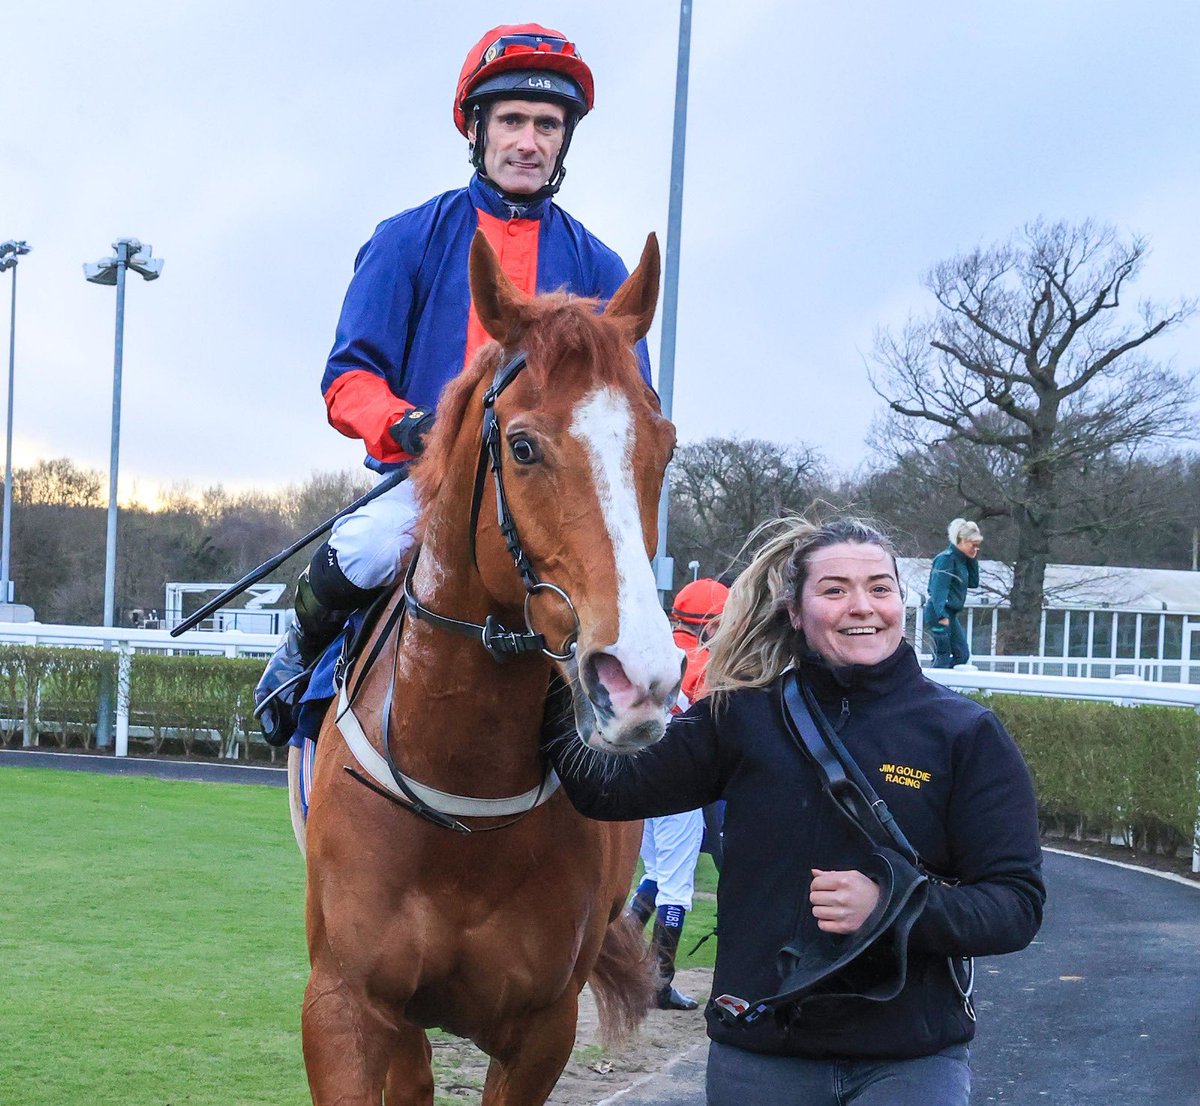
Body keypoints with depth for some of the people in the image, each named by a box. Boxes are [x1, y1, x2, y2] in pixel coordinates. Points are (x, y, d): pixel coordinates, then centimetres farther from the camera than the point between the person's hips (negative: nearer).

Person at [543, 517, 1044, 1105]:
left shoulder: (965, 734, -4)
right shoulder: (743, 718, 3)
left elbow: (1018, 904, -7)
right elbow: (610, 790, 3)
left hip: (911, 1059, -2)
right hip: (756, 1054, 2)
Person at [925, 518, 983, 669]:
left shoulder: (961, 559, 13)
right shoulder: (946, 559, -15)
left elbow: (973, 583, 19)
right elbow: (939, 588, -22)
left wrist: (973, 560, 8)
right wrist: (942, 615, -29)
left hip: (950, 614, 10)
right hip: (939, 614, -10)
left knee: (962, 654, 9)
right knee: (943, 656, -8)